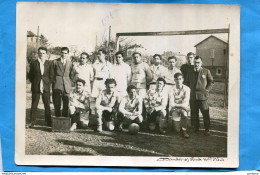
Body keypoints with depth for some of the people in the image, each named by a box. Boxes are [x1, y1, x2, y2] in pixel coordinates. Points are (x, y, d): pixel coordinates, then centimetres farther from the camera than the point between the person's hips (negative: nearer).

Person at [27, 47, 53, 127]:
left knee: (47, 105, 6)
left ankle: (48, 122, 14)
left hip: (46, 87, 1)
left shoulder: (49, 63, 4)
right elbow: (30, 75, 6)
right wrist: (34, 83, 0)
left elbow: (51, 76, 6)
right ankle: (32, 122, 9)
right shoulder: (33, 63, 2)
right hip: (36, 87, -1)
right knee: (34, 105, 3)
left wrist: (48, 84, -1)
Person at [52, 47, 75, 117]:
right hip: (57, 87, -1)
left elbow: (72, 75, 15)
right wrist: (54, 82, 1)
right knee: (57, 106, -1)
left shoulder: (70, 63, 8)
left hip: (67, 88, 1)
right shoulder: (55, 62, 4)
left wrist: (70, 84, 7)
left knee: (66, 106, 3)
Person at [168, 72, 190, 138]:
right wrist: (181, 105, -26)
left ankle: (184, 130, -15)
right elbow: (171, 104, -15)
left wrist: (176, 105, -23)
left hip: (183, 108, 1)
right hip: (174, 109, -1)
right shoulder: (172, 90, -7)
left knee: (184, 112, -38)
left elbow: (186, 103, -14)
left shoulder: (187, 89, -7)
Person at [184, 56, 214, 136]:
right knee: (194, 114, 8)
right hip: (193, 97, 4)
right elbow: (186, 83, 21)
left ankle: (207, 129, 5)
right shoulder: (190, 73, 13)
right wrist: (189, 90, 9)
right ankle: (196, 128, 20)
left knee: (205, 114, -4)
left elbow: (211, 81, 6)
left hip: (203, 96, -4)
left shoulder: (206, 71, 2)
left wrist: (207, 90, -3)